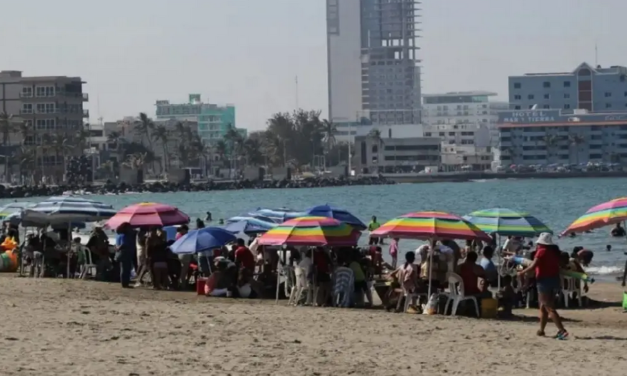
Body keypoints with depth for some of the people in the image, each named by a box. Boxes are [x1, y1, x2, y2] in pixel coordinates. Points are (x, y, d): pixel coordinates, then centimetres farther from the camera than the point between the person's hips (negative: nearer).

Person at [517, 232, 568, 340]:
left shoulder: (542, 251, -11)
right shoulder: (554, 251, 12)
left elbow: (533, 266, -18)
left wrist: (522, 272, -7)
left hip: (544, 281, -8)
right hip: (555, 280, 8)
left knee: (549, 308, -8)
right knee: (543, 307, 20)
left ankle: (562, 330, -18)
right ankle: (541, 330, 26)